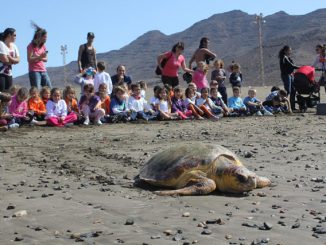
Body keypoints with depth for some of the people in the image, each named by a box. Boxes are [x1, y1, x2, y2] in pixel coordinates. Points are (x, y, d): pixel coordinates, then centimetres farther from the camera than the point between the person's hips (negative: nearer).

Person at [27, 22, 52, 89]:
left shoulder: (43, 46, 12)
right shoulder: (31, 46, -6)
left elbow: (46, 59, 13)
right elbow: (29, 59, -12)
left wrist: (40, 58, -9)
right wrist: (40, 57, -24)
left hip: (43, 71, 7)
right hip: (34, 71, -7)